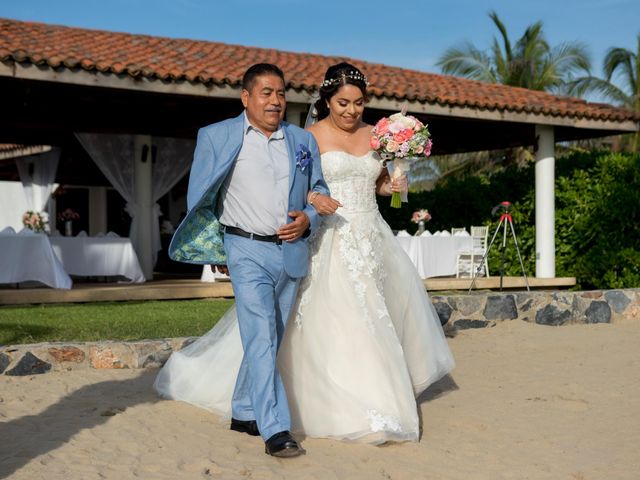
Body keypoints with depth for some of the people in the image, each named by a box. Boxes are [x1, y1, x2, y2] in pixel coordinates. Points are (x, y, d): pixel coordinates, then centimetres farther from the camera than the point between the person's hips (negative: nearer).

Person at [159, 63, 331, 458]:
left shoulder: (304, 140, 9)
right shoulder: (218, 137, -1)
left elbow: (319, 190, 17)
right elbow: (200, 198, 7)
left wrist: (308, 219, -4)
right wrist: (214, 249, 9)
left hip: (292, 251, 5)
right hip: (247, 251, -4)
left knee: (269, 340, 12)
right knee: (260, 337, -13)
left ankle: (244, 413, 27)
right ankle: (276, 430, -12)